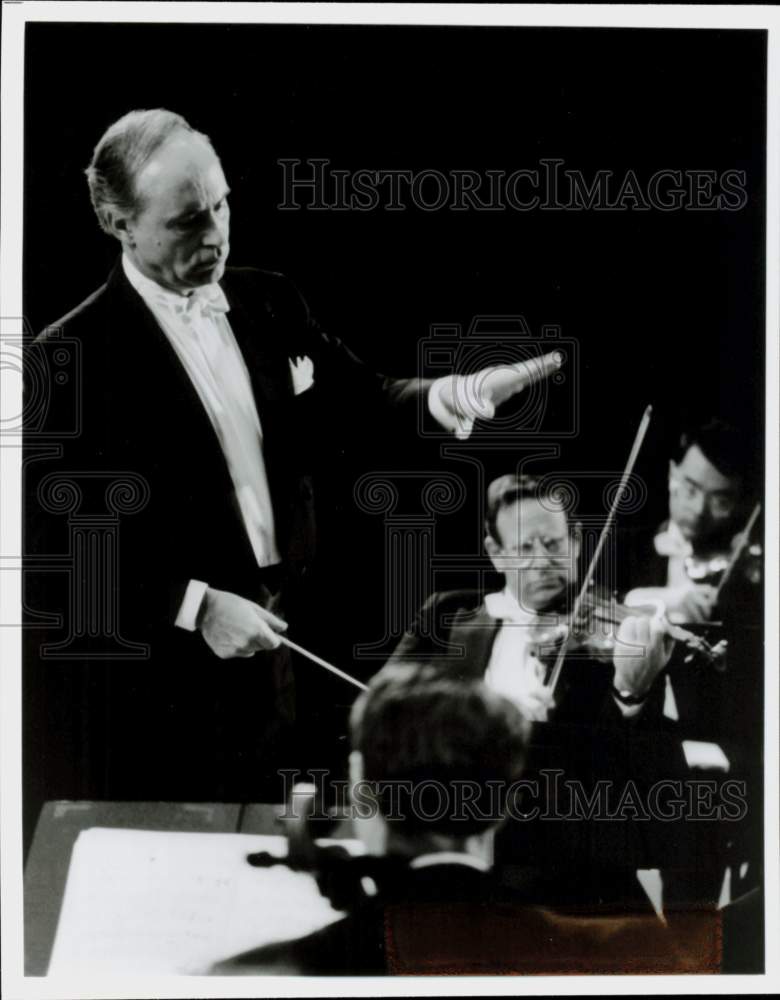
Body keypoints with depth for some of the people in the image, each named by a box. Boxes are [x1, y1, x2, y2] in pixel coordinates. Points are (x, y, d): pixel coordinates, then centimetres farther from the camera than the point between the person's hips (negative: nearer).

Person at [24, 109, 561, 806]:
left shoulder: (270, 303, 5)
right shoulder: (73, 356, -13)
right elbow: (51, 548, -14)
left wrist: (443, 395, -11)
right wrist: (193, 606, -19)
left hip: (267, 665, 6)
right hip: (156, 691, -5)